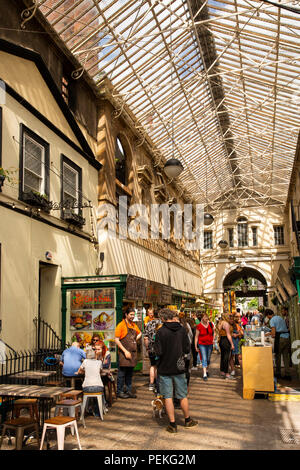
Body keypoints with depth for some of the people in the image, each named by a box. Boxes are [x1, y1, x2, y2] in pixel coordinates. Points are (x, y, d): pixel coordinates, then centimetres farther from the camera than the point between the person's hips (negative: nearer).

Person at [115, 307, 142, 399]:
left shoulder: (134, 325, 12)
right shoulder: (121, 325, -8)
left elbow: (139, 333, 31)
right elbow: (116, 340, -12)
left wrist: (135, 340, 11)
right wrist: (125, 351, -16)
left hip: (133, 353, 7)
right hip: (124, 353, -7)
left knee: (130, 374, 12)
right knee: (122, 373, -1)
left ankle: (129, 391, 20)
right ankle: (119, 391, 10)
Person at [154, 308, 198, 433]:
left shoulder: (161, 332, -15)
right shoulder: (182, 330, -6)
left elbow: (158, 352, -16)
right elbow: (187, 349, -4)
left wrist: (155, 346, 4)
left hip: (165, 368, -3)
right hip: (179, 368, 3)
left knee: (168, 397, 7)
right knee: (183, 396, 16)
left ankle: (172, 424, 12)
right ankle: (188, 420, 31)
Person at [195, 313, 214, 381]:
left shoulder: (211, 324, -1)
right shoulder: (199, 326, -9)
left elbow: (213, 332, 17)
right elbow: (196, 336, -5)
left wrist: (213, 339, 5)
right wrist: (196, 346, -4)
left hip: (210, 344, 3)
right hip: (202, 344, -3)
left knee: (208, 359, 15)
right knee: (204, 359, -9)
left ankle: (207, 370, 36)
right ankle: (204, 374, -9)